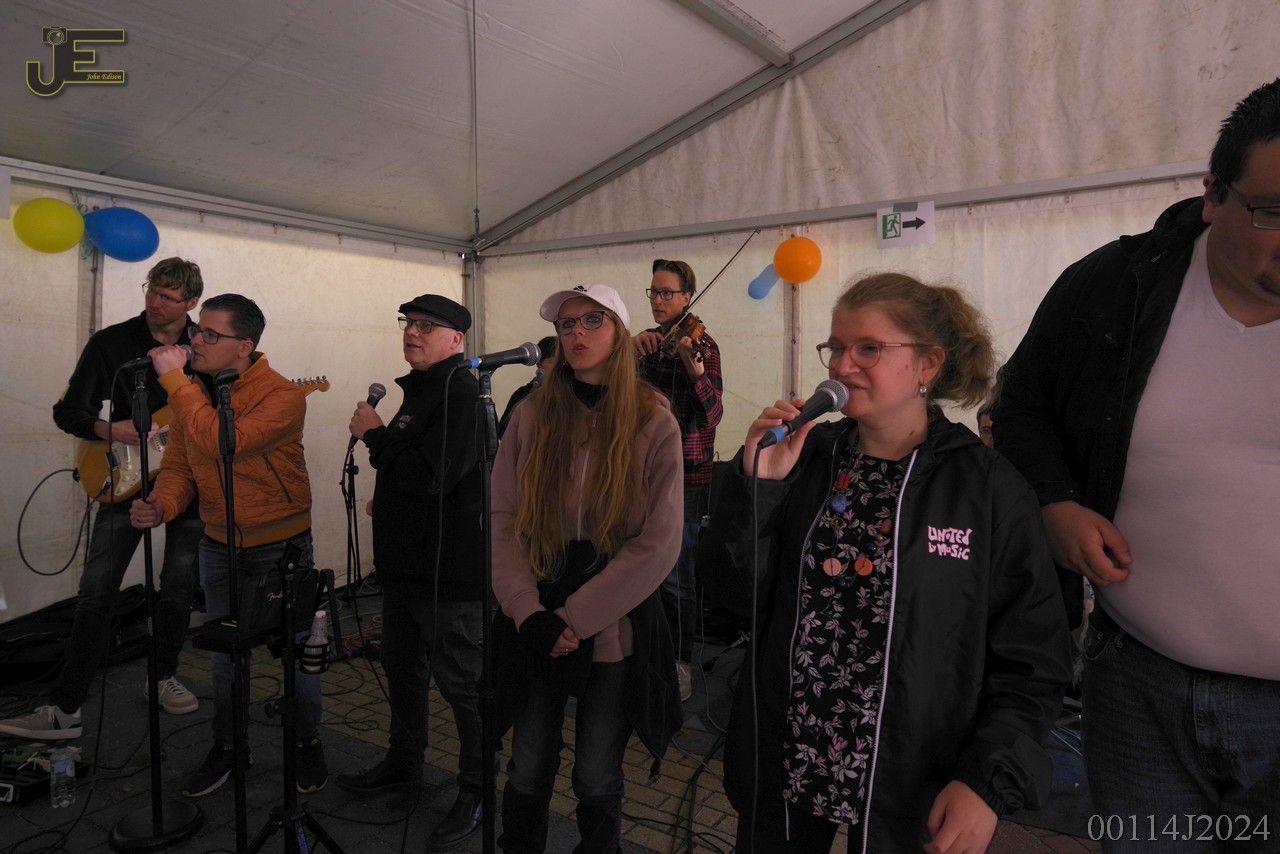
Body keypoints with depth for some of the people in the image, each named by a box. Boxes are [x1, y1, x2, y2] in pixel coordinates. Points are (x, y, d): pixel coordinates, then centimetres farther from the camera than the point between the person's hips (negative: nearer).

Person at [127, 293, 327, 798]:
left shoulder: (283, 397, -22)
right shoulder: (192, 392, 0)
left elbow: (221, 442, -35)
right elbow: (179, 465, 3)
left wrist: (173, 380, -28)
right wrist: (162, 504, -18)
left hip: (282, 547, -5)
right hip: (220, 547, 5)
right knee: (225, 656, 18)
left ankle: (307, 744, 33)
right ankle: (226, 747, 39)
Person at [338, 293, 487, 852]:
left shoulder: (461, 392, -17)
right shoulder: (418, 389, 14)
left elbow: (433, 476, -27)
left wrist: (374, 434, -17)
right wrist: (388, 498, 13)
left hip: (449, 570, -10)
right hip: (405, 562, 10)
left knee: (462, 682, 3)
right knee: (401, 668, 23)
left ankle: (476, 791, 20)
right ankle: (403, 764, 43)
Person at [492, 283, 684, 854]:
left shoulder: (654, 425, -5)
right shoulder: (531, 416, 1)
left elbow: (658, 544, -11)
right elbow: (503, 521, -2)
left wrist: (575, 617, -14)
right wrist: (530, 613, -14)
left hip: (614, 629, -1)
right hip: (536, 626, 2)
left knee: (597, 780, 12)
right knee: (527, 773, 13)